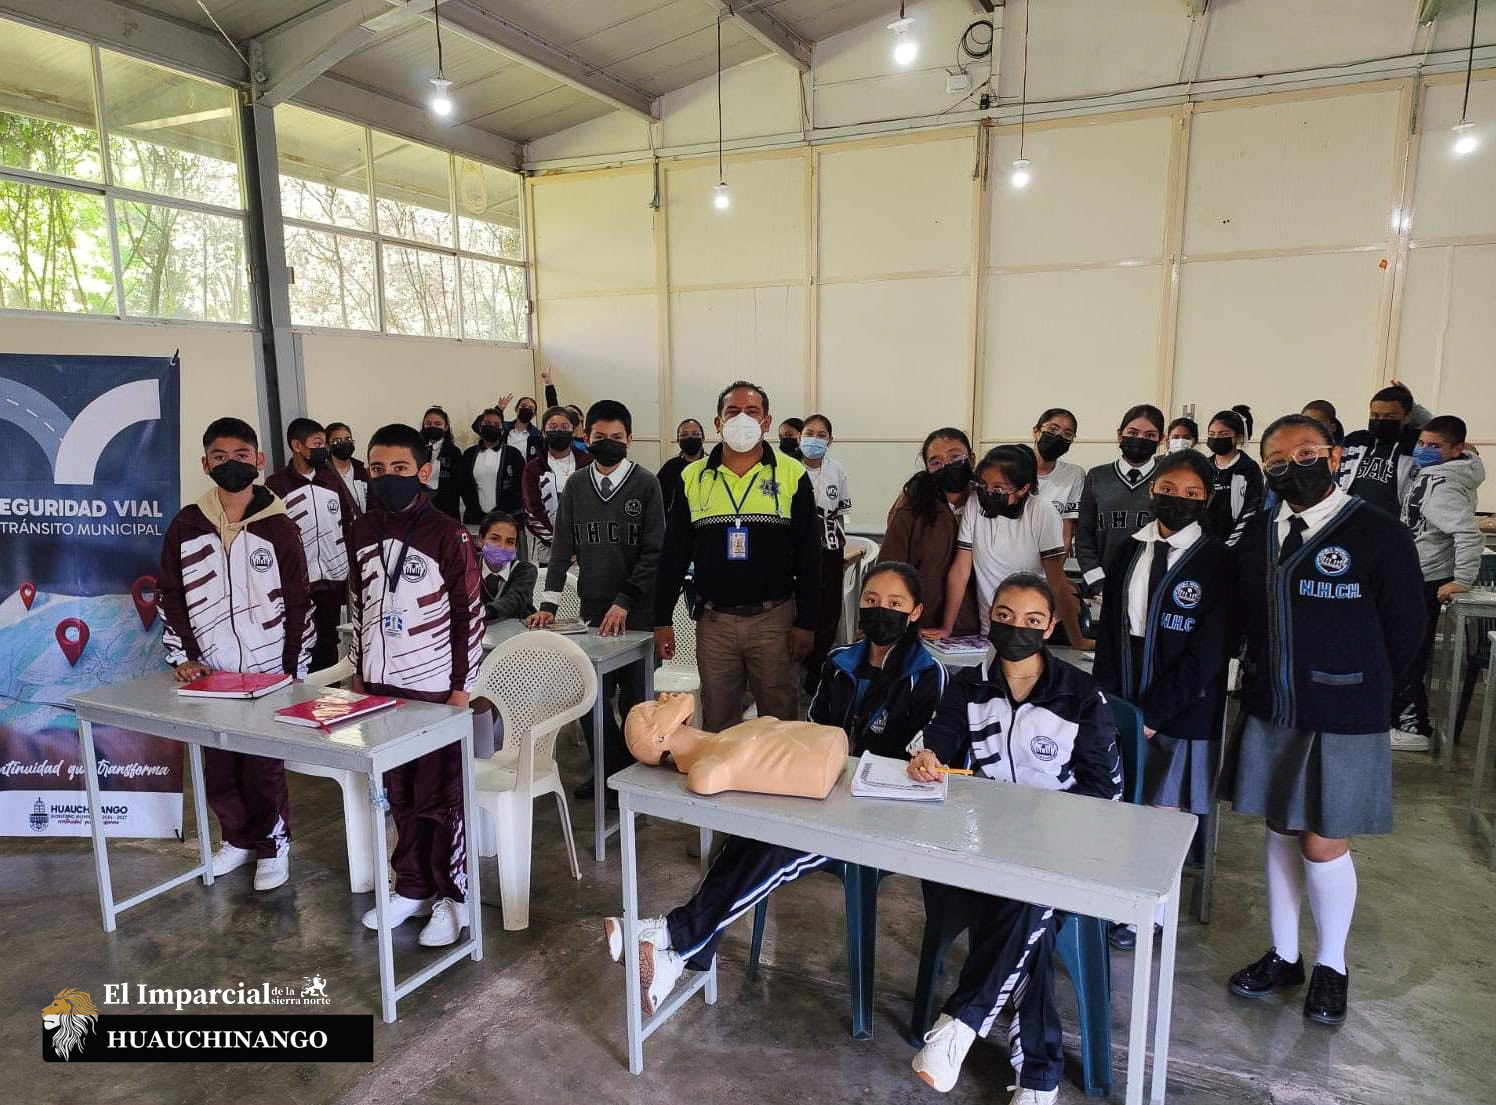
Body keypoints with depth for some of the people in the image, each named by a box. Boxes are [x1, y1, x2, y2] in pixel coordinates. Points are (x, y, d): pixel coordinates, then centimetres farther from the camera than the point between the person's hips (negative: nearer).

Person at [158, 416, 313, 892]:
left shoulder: (279, 526, -4)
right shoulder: (186, 526, 2)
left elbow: (299, 603, -2)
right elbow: (169, 596, 8)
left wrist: (292, 672, -4)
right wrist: (183, 656, -1)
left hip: (267, 673, -3)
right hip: (209, 675, 3)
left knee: (264, 768, 2)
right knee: (218, 769, 11)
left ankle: (273, 844, 23)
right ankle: (239, 838, 33)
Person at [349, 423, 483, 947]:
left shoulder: (448, 534, -12)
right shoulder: (361, 532, 6)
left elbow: (470, 613, -9)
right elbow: (359, 605, 16)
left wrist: (462, 684, -10)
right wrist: (360, 670, 16)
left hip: (434, 689, -5)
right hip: (380, 686, 6)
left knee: (440, 800, 4)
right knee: (400, 795, 16)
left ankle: (453, 897, 19)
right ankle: (412, 888, 32)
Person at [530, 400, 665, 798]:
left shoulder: (646, 484, -3)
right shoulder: (575, 486, 8)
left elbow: (653, 552, -8)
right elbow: (562, 548, 7)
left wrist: (624, 602, -14)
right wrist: (548, 604, 0)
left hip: (637, 611, -3)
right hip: (592, 609, 3)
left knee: (634, 699, 3)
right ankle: (610, 768, 23)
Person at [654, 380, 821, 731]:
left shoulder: (792, 475, -2)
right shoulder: (693, 477, 4)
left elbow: (808, 555, -2)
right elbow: (674, 553, 6)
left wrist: (806, 623, -5)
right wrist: (662, 619, 3)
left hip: (774, 618, -2)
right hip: (713, 620, 2)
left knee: (779, 718, 9)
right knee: (716, 722, 13)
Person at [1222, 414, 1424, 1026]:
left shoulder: (1380, 534, -11)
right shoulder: (1255, 534, 2)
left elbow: (1404, 629, -4)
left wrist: (1359, 693, 4)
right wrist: (1266, 683, 8)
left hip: (1343, 720, -4)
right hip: (1269, 712, 4)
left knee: (1324, 845, 3)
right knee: (1281, 833, 15)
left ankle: (1332, 965, 28)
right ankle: (1283, 956, 32)